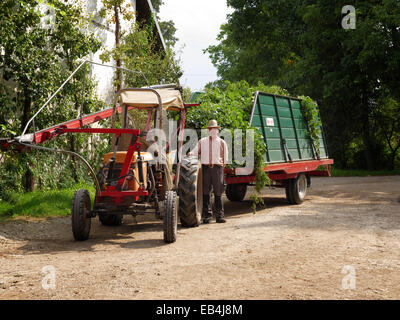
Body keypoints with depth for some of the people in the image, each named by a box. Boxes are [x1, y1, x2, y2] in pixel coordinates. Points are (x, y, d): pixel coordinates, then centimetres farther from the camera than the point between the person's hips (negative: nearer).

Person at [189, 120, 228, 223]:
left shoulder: (222, 142, 12)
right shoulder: (202, 141, 14)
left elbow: (225, 158, 14)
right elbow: (195, 152, 7)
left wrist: (220, 166, 6)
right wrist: (190, 154, -13)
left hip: (217, 168, -1)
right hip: (205, 168, 1)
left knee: (218, 193, -1)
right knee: (205, 193, 0)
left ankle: (219, 216, 4)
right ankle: (207, 216, 5)